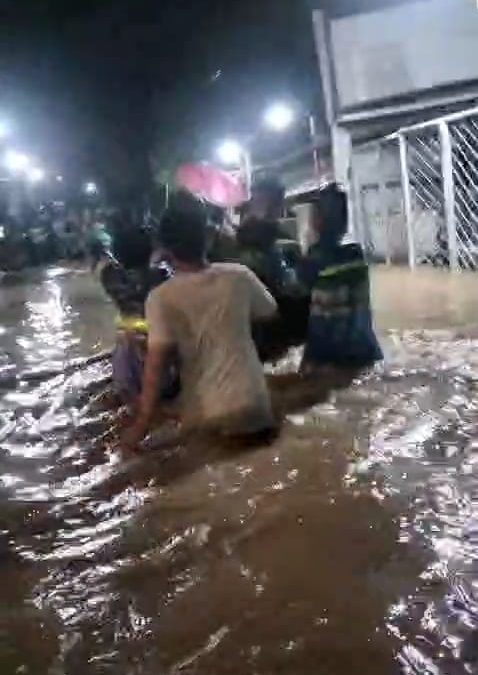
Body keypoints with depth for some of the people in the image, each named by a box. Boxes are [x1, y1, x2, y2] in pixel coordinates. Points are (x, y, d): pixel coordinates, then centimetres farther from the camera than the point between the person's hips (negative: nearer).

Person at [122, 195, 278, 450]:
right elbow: (268, 311, 12)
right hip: (250, 403, 2)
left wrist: (142, 422, -16)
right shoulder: (239, 276, -7)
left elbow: (155, 362, -19)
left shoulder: (161, 297, -14)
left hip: (203, 415, -1)